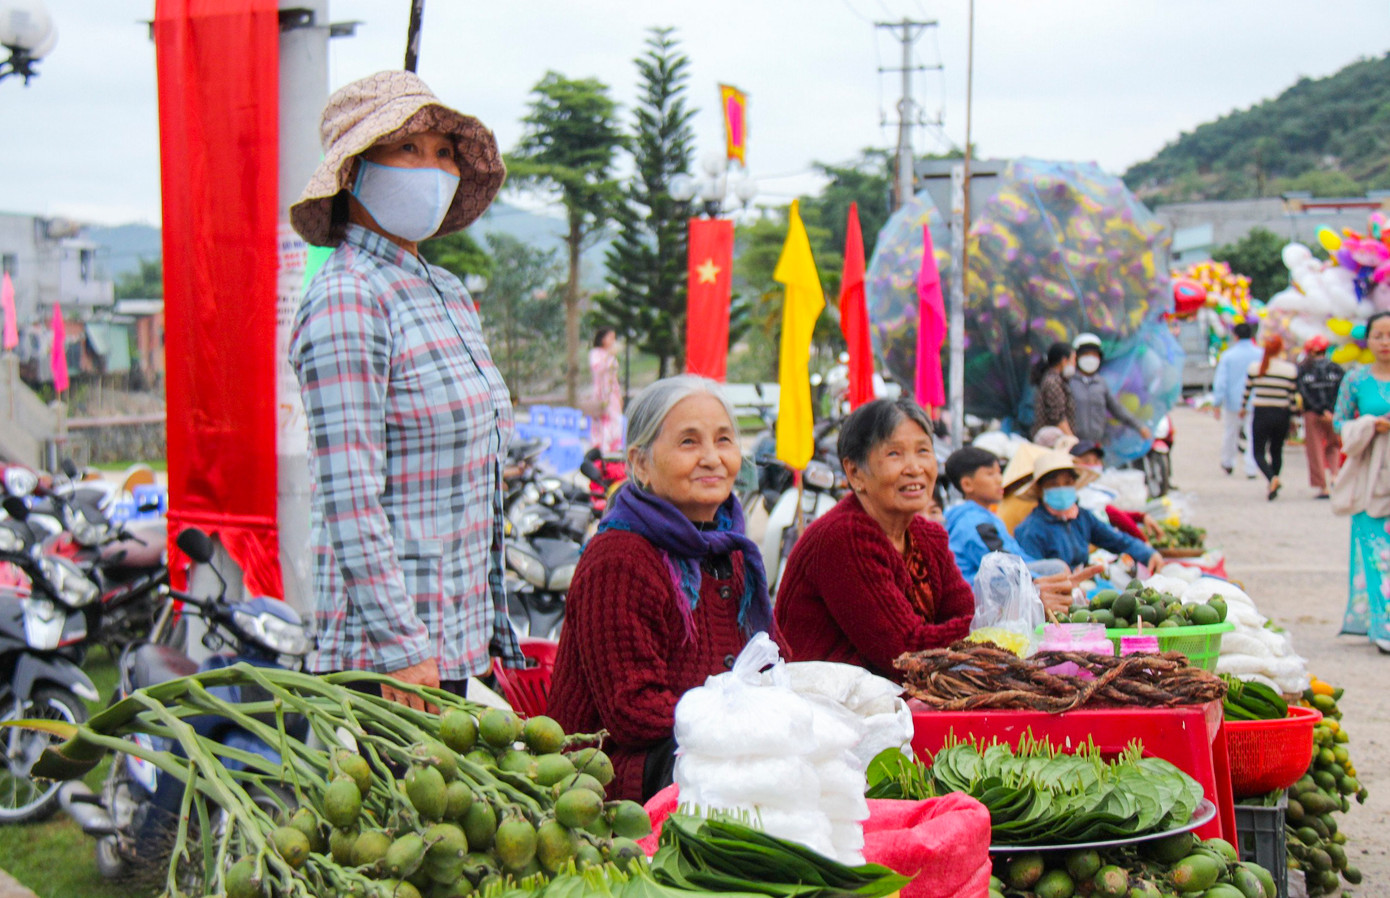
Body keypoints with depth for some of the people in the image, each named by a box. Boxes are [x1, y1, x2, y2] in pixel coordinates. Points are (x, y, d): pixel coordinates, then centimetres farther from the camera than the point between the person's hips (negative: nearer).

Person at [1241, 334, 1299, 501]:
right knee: (1276, 451, 17)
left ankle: (1272, 478, -24)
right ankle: (1273, 488, 21)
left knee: (1259, 452, 3)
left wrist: (1243, 408, 24)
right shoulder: (1291, 369, -4)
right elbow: (1293, 396, 1)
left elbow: (1247, 391, 7)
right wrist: (1290, 414, 14)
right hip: (1281, 415, 1)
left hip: (1261, 414, -1)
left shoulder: (1254, 368, -4)